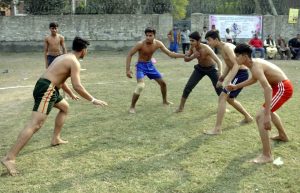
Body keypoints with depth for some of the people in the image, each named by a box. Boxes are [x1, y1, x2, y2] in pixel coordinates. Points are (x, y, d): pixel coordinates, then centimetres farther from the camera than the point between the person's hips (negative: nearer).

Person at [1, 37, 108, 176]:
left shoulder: (65, 57, 22)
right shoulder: (74, 62, -8)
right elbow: (77, 86, -17)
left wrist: (71, 94, 45)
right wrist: (93, 100, -9)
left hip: (46, 87, 11)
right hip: (46, 89, -11)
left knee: (65, 107, 30)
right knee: (35, 124, -17)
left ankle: (56, 139, 33)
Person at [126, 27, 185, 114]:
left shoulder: (158, 44, -11)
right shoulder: (140, 44, -24)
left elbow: (170, 53, -7)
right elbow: (129, 55, -19)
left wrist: (184, 55, -15)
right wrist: (128, 70, -25)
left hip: (150, 65, 6)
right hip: (141, 66, -5)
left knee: (163, 83, 13)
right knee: (140, 86, -26)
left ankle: (165, 101, 38)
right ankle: (132, 107, -11)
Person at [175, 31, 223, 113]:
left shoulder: (206, 49, -34)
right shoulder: (192, 47, -16)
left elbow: (218, 61, -39)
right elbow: (185, 59, -6)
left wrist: (220, 73, -55)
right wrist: (193, 57, -29)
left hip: (211, 69, -4)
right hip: (200, 68, 4)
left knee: (219, 88, -4)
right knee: (188, 87, -5)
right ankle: (181, 107, 6)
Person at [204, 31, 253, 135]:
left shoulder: (227, 47, -19)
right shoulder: (222, 48, 11)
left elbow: (236, 65, -29)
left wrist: (228, 80, -38)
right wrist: (222, 77, 13)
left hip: (241, 74, -10)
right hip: (237, 73, 10)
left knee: (222, 97, -14)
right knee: (230, 99, 23)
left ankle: (217, 128, -14)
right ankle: (248, 117, 39)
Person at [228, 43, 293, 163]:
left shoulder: (255, 67, -25)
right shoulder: (254, 63, 6)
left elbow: (268, 88, -36)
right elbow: (253, 79, 27)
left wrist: (267, 116, -40)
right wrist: (236, 86, 24)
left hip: (282, 88, -10)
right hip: (282, 86, 10)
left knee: (260, 117, -17)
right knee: (269, 111, 33)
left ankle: (267, 155, -17)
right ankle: (283, 135, 53)